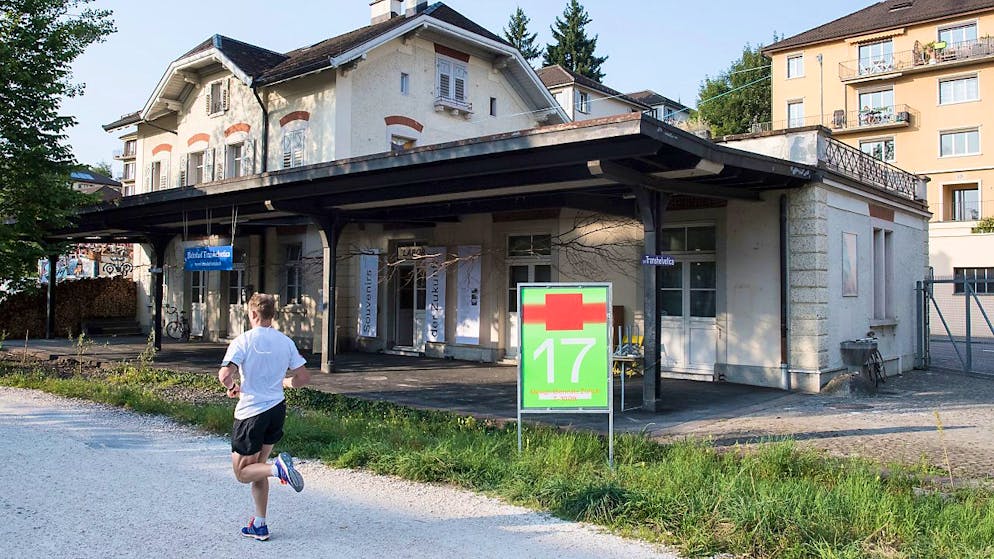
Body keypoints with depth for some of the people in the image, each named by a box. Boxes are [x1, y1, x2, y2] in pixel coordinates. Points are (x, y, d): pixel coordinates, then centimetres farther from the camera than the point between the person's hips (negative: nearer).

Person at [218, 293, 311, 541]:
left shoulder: (243, 341, -11)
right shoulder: (286, 342, 2)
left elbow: (225, 375, -21)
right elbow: (304, 377, 3)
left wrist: (232, 388, 1)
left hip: (251, 412, -5)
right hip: (277, 409, 5)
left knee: (242, 472, 9)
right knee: (257, 467, 18)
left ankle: (278, 467, -20)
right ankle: (260, 525, 19)